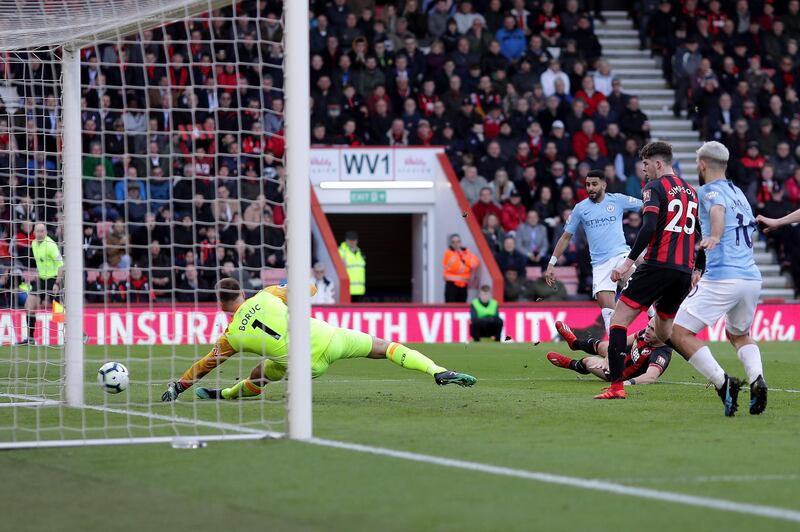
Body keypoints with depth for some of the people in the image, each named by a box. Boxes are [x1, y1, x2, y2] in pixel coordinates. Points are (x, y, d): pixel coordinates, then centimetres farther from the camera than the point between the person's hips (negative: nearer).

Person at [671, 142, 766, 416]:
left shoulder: (709, 190, -1)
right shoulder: (739, 193, 24)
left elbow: (718, 209, -25)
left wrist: (714, 236, -46)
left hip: (722, 279, -8)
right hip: (752, 278, 8)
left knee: (680, 334, -2)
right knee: (740, 335, 28)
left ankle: (722, 383, -17)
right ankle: (757, 379, 0)